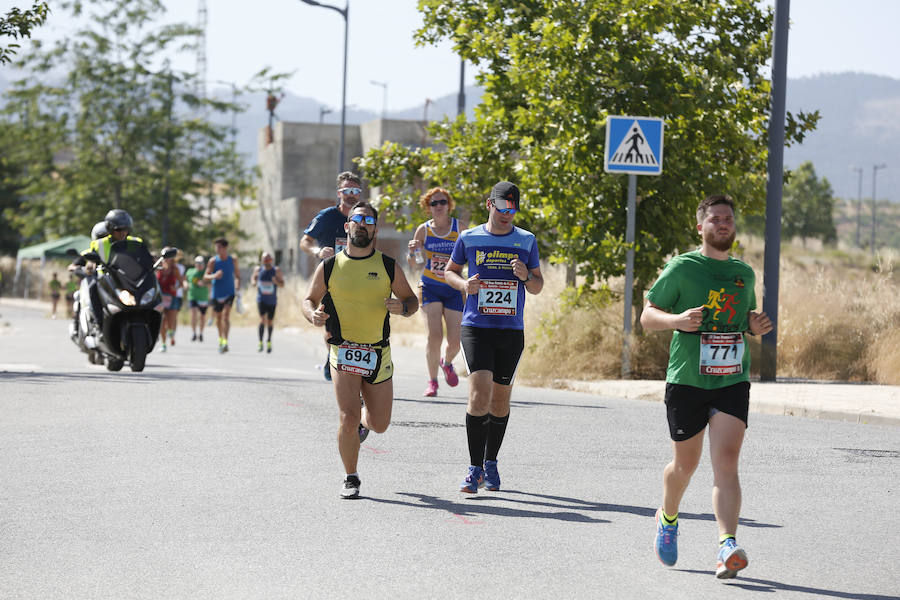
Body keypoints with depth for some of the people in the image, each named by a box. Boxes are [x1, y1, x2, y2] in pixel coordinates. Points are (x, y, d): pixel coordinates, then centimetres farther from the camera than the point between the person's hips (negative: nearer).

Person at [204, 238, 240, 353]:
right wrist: (214, 276, -27)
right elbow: (206, 276, -6)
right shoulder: (213, 261, -1)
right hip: (217, 294, 1)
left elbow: (237, 276, 15)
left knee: (226, 315, -18)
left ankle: (225, 342, -26)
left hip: (229, 293, -1)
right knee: (218, 317, 12)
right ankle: (221, 338, 36)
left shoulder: (233, 260, 3)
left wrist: (238, 286, -3)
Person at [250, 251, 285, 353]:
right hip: (261, 299, -1)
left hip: (272, 300, 1)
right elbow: (253, 277, 17)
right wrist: (253, 282, -6)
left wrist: (277, 282, -23)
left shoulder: (276, 270, -5)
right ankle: (260, 343, -16)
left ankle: (269, 342, 34)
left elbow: (282, 284, -1)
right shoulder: (258, 269, -1)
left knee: (270, 322, 11)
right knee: (262, 319, -18)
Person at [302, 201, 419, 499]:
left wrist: (402, 307, -15)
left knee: (380, 425, 8)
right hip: (343, 351, -2)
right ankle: (350, 479, 4)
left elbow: (412, 300, 9)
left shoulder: (389, 267, 1)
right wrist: (313, 314, -13)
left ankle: (363, 419, 46)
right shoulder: (329, 267, -1)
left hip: (378, 354, 2)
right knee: (349, 418, -16)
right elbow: (309, 299, 10)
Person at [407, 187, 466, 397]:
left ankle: (447, 362, 32)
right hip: (430, 287, -1)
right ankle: (432, 381, 0)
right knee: (435, 336, -16)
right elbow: (413, 264, 7)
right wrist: (412, 252, -14)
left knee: (455, 341, -4)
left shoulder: (459, 227, -1)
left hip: (453, 288, 1)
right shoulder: (423, 230, 1)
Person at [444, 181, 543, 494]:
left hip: (512, 330, 2)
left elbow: (538, 287, 12)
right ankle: (475, 468, -9)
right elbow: (449, 270, 17)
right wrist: (464, 285, -5)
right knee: (480, 393, -15)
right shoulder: (469, 238, 3)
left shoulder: (527, 241, 7)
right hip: (476, 327, -2)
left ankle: (490, 463, 25)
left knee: (500, 399, 7)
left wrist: (527, 276, -11)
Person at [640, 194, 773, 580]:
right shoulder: (682, 268, -2)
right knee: (685, 465, 10)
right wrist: (677, 320, -22)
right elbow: (647, 317, -1)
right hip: (686, 381, -2)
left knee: (726, 463, -14)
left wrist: (756, 325, 3)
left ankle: (727, 548, -23)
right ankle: (667, 519, 41)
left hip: (733, 381, 2)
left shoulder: (744, 273, 12)